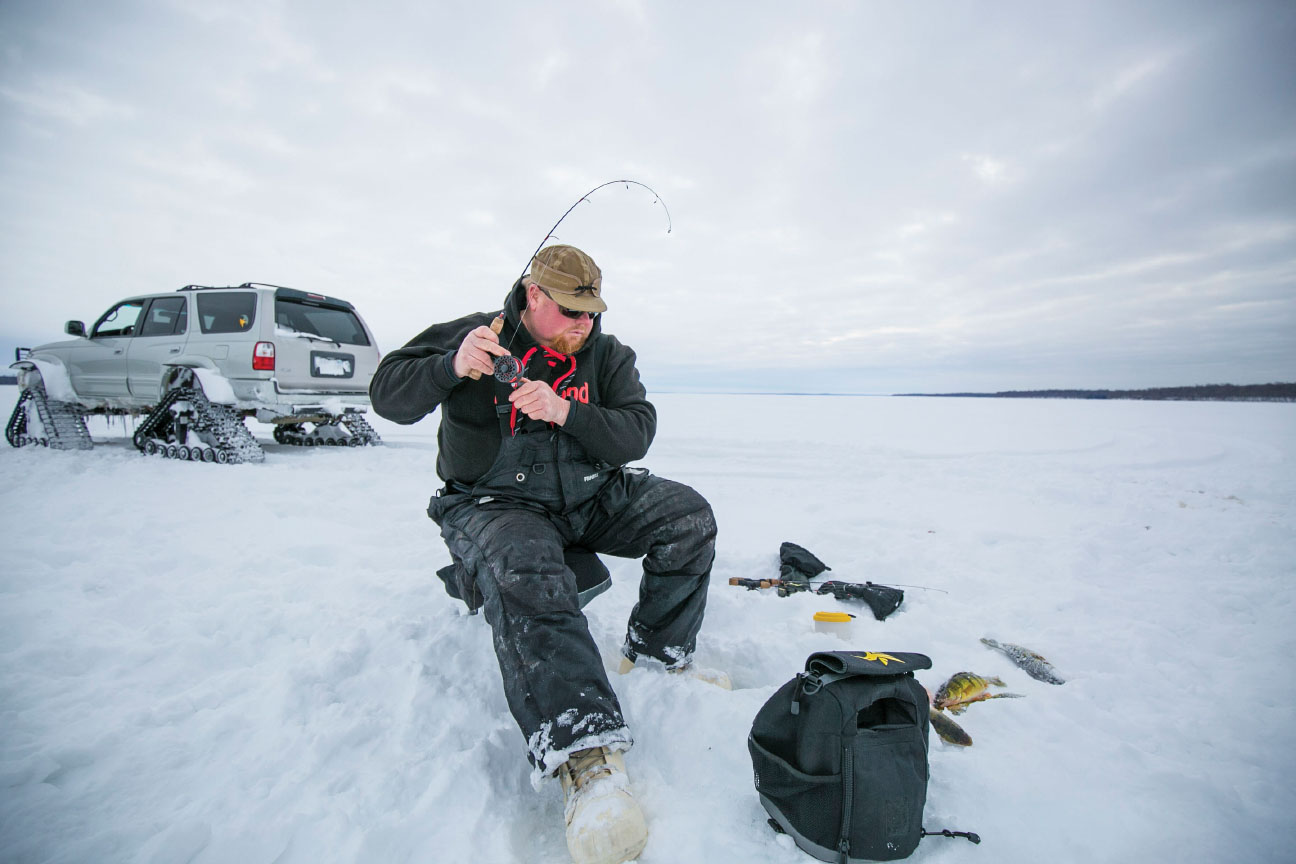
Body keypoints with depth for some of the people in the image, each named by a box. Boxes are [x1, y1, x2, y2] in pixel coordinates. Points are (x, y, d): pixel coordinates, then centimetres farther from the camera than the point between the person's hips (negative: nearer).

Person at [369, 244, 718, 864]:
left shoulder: (606, 353, 5)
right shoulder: (477, 334, -3)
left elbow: (636, 433, -7)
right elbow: (389, 397, -9)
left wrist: (565, 411, -24)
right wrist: (452, 366, -30)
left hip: (590, 496, 4)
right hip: (496, 504, -3)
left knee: (688, 515, -14)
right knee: (524, 578, -37)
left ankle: (657, 654, 4)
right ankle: (586, 764, -39)